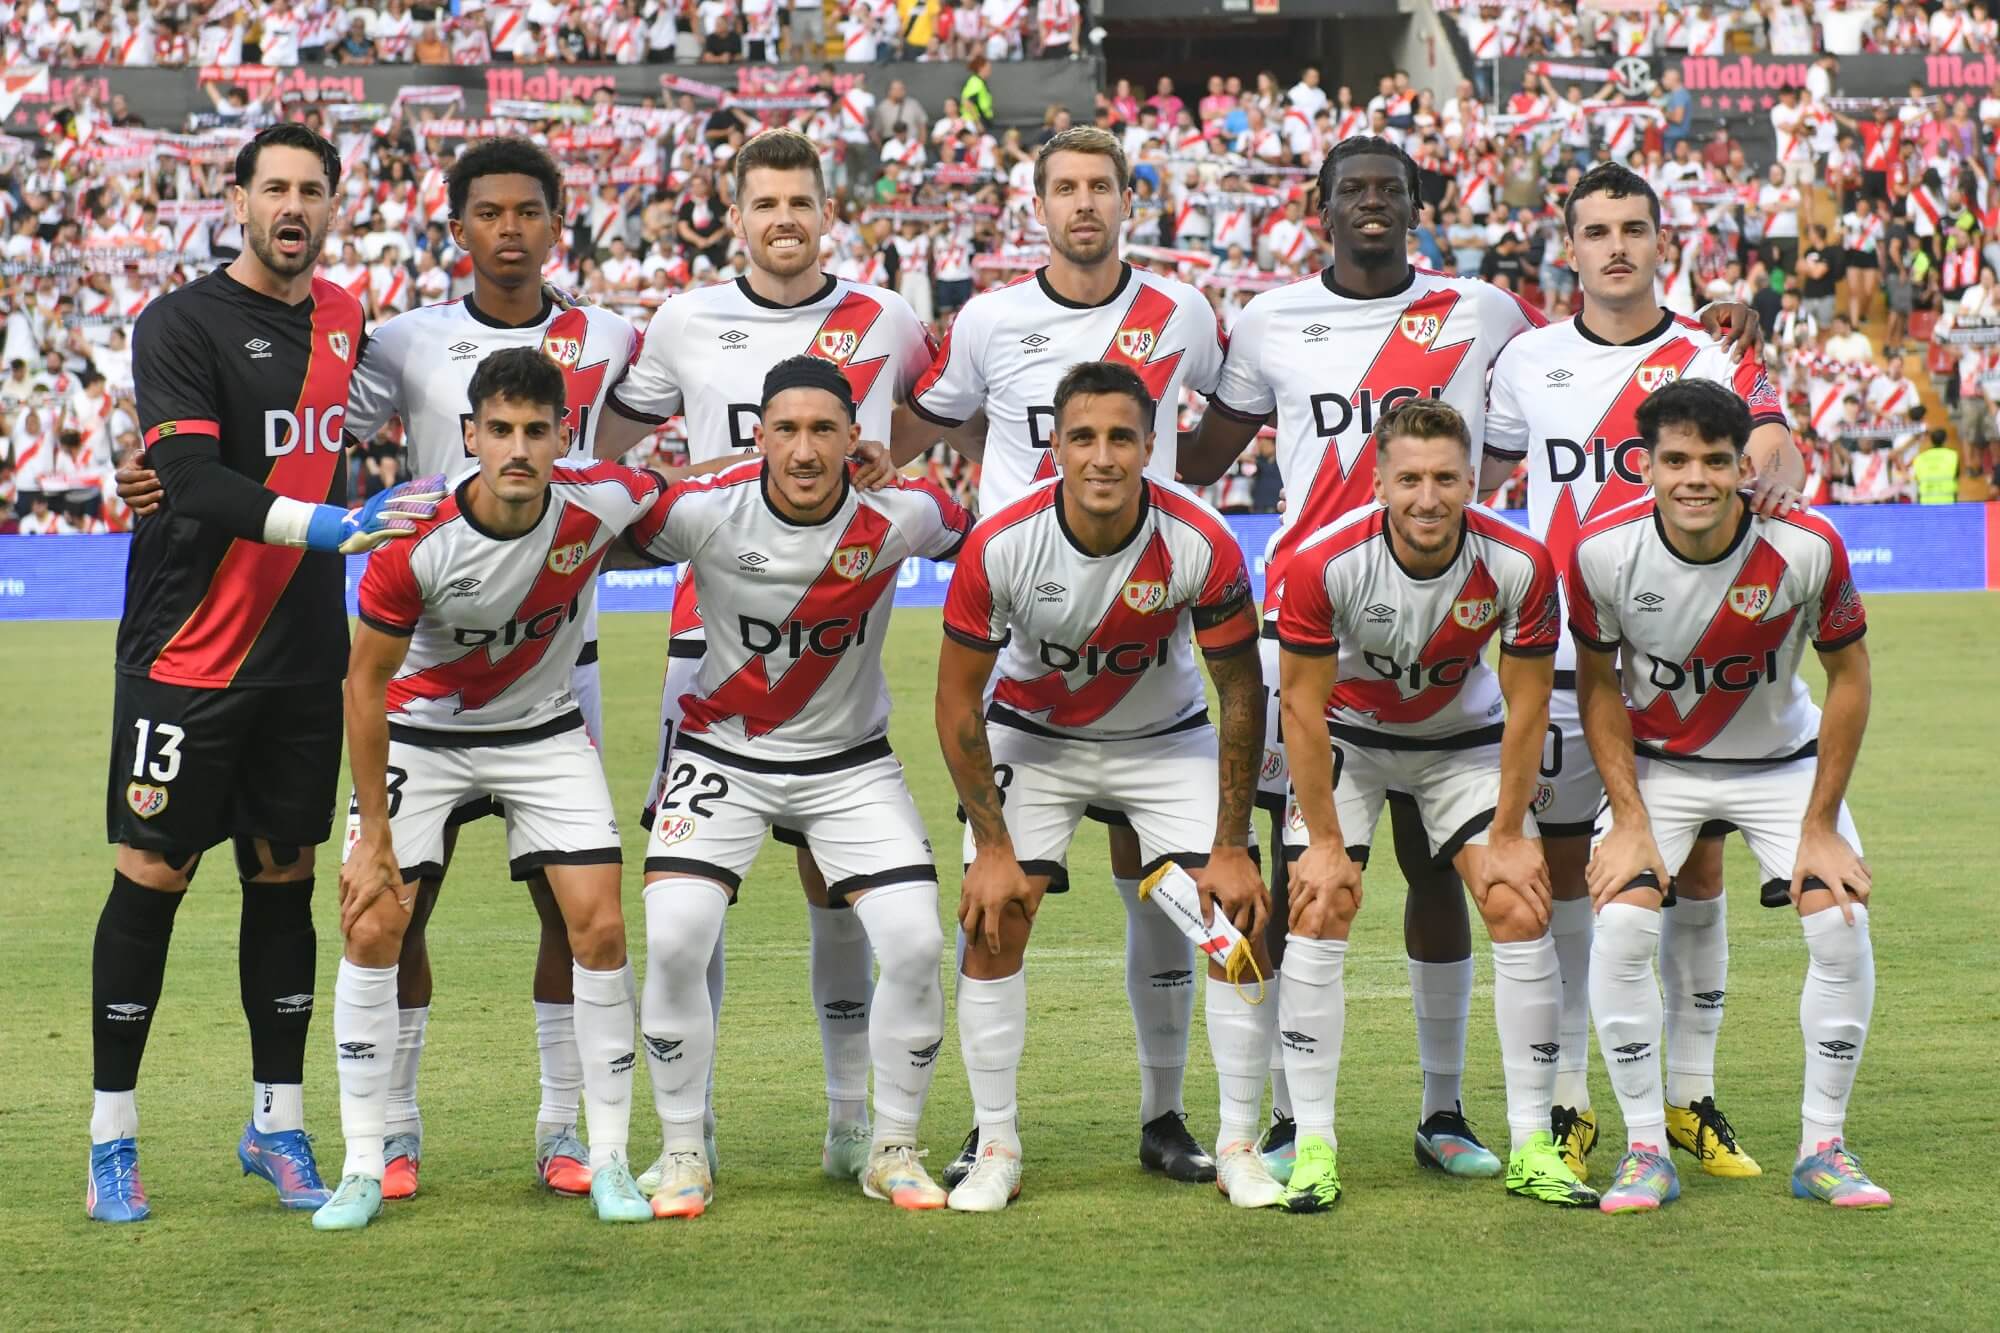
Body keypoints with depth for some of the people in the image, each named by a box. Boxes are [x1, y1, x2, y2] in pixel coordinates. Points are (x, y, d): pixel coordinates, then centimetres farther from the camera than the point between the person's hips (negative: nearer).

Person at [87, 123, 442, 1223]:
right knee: (151, 878, -2)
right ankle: (111, 1136, 6)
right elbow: (195, 481, -21)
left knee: (285, 876, 9)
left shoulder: (344, 319, 10)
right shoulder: (182, 325, -9)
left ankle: (276, 1124, 19)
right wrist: (331, 524, -28)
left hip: (303, 660, 5)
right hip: (184, 660, -5)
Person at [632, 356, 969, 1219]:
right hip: (723, 752, -1)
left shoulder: (897, 515, -16)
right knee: (673, 938, -18)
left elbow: (970, 537, 6)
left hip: (851, 759, 1)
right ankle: (683, 1155, 1)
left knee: (915, 943, -12)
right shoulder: (706, 510, -20)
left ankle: (893, 1150, 9)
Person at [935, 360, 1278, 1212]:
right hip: (1031, 738, 0)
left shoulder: (1201, 545, -26)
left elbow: (1241, 696, -13)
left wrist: (1231, 847, -13)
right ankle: (996, 1150, 2)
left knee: (1242, 918, -11)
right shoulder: (999, 546, -26)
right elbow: (957, 701, -14)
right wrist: (992, 847, -15)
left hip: (1167, 740, 0)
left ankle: (1239, 1149, 1)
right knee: (992, 923, -12)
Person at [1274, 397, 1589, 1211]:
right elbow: (1303, 702, -18)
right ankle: (1312, 1143, -8)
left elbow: (1526, 708, -13)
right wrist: (1325, 841, -16)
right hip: (1348, 735, -1)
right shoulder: (1322, 563, -29)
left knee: (1520, 908, -11)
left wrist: (1510, 835, -10)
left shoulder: (1519, 564, -25)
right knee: (1318, 910, -15)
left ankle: (1530, 1146, -3)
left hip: (1465, 737, 1)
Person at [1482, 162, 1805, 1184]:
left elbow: (1775, 443, -17)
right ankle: (1565, 1102, 10)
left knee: (1696, 871, 2)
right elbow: (1475, 476, 19)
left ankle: (1690, 1097, 13)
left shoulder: (1712, 362, 1)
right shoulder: (1527, 362, 7)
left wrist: (1774, 473, -39)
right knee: (1559, 873, 2)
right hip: (1558, 656, 1)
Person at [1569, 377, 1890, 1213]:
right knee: (1620, 924, -19)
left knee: (1841, 920, -16)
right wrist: (1629, 819, -12)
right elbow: (1599, 686, -6)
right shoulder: (1604, 552, -22)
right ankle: (1645, 1150, -5)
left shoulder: (1807, 548, -24)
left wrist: (1821, 825, -10)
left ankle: (1823, 1147, 1)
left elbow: (1849, 679, -10)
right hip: (1654, 763, 0)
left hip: (1781, 759, 0)